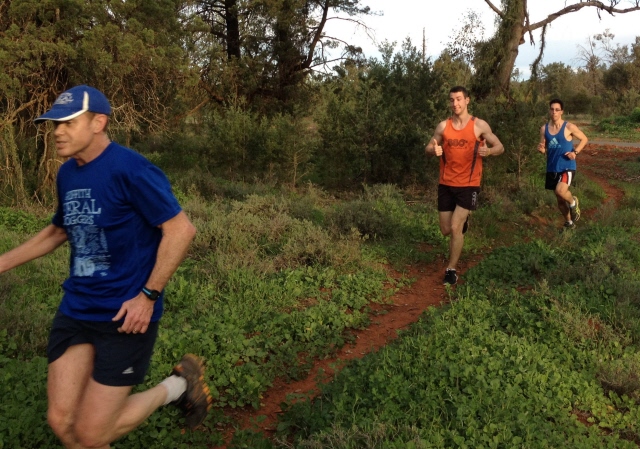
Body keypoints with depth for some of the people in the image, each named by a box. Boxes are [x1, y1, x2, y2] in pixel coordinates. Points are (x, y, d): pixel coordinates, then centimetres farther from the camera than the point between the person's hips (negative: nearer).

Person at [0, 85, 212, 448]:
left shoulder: (129, 169, -18)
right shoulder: (67, 174, 7)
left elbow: (181, 230, -18)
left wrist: (148, 296, -18)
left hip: (126, 315, -7)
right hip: (75, 311, 7)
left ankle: (178, 385, 20)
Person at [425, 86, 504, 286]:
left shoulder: (479, 125, -6)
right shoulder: (443, 126, 1)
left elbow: (500, 147, -1)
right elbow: (428, 148, 6)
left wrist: (488, 151, -26)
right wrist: (434, 150, -19)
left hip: (469, 184, -3)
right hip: (446, 184, 3)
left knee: (455, 227, -13)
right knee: (446, 230, 10)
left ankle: (451, 270, 3)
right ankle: (463, 221, 47)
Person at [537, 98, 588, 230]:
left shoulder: (569, 127, -9)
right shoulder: (544, 128, 1)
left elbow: (584, 139, 3)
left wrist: (575, 152, -11)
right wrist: (541, 149, -16)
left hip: (567, 167, -4)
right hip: (552, 168, 5)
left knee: (560, 191, -29)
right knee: (560, 199, 13)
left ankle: (573, 202, 5)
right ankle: (569, 222, 34)